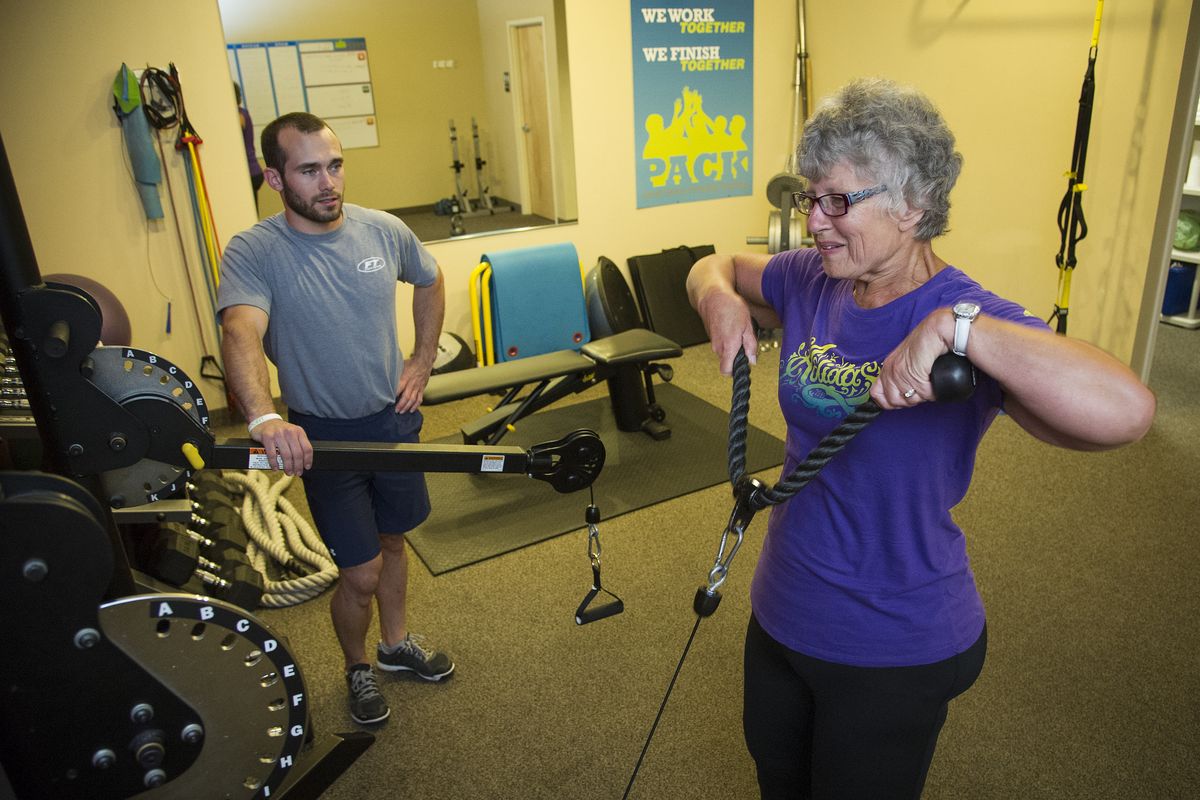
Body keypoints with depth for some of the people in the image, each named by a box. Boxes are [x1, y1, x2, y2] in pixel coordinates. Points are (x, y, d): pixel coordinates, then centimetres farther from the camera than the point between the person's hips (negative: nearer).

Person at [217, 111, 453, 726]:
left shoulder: (384, 230, -6)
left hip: (394, 419, 4)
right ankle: (357, 666, 33)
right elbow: (241, 334, -36)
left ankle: (398, 642, 47)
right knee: (360, 573, 3)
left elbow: (430, 282, 14)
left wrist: (423, 361, 6)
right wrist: (263, 417, -54)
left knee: (392, 541, 22)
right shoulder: (253, 252, -19)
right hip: (322, 435, -4)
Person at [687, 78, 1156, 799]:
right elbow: (714, 266, 12)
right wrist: (720, 296, -10)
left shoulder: (969, 317, -23)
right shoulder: (810, 282, -5)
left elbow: (1125, 412, -39)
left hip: (892, 655, -5)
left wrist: (954, 327, -43)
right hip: (782, 612, 6)